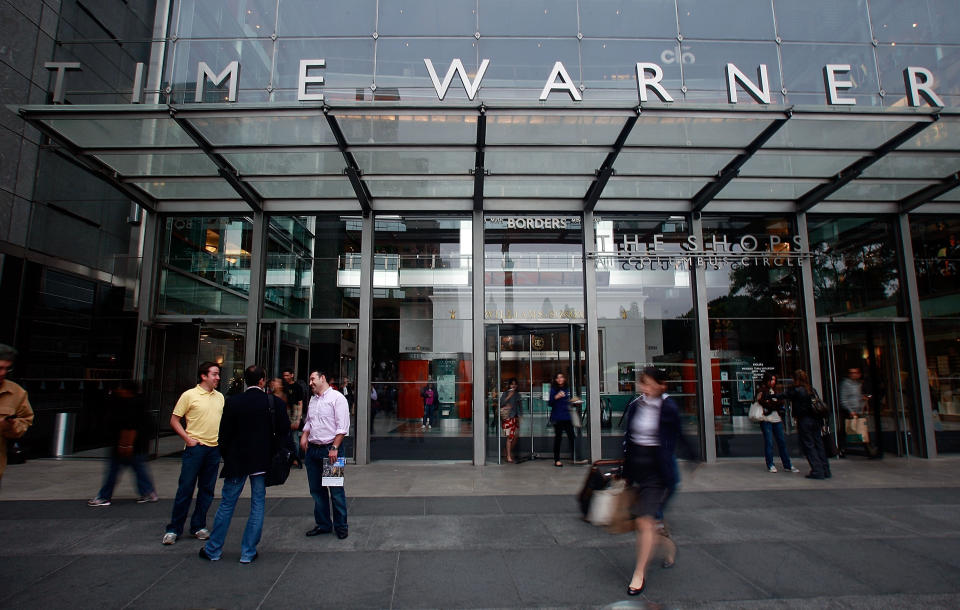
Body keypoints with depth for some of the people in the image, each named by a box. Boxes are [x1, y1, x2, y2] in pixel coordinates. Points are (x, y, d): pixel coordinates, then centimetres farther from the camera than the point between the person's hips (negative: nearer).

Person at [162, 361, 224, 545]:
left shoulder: (220, 397, 11)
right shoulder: (189, 395, -4)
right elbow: (174, 421, -2)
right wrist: (188, 439, -10)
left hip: (214, 448, 5)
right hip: (195, 447, -5)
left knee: (207, 490, 10)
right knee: (185, 489, -1)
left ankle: (198, 526, 22)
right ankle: (174, 529, 12)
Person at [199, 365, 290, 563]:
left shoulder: (233, 402, -7)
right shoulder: (273, 402, -8)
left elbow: (225, 433, -2)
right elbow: (284, 430, -5)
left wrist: (225, 456, 12)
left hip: (236, 461, 1)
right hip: (262, 461, 0)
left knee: (227, 504, 13)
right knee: (258, 506, 9)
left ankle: (213, 550, 23)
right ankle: (248, 552, 14)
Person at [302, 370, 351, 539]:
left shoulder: (337, 398, -8)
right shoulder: (313, 399, 16)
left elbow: (342, 426, -13)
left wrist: (334, 448, -18)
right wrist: (304, 435, 8)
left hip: (330, 449, -7)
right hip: (312, 449, 8)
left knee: (336, 490, -1)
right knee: (316, 489, 13)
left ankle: (340, 526, 11)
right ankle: (323, 524, 25)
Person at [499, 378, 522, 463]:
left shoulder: (517, 394, 12)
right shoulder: (505, 394, -3)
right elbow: (500, 404, -14)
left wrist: (518, 417, 16)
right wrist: (508, 397, -18)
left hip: (515, 417, 5)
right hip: (507, 418, -5)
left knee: (515, 437, 5)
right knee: (510, 437, -8)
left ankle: (510, 452, 27)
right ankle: (509, 457, -2)